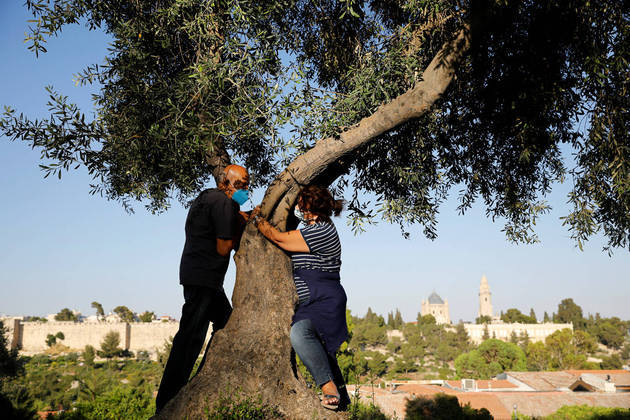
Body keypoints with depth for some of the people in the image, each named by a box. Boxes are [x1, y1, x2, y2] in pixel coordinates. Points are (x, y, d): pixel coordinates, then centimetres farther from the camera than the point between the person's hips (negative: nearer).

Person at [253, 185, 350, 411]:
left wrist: (257, 218, 3)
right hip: (313, 302, 11)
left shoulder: (320, 232, -18)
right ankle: (341, 399, 30)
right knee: (321, 352, 18)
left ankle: (330, 388, -30)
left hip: (325, 301, -11)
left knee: (299, 333, -34)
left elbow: (278, 238, -12)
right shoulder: (320, 227, 15)